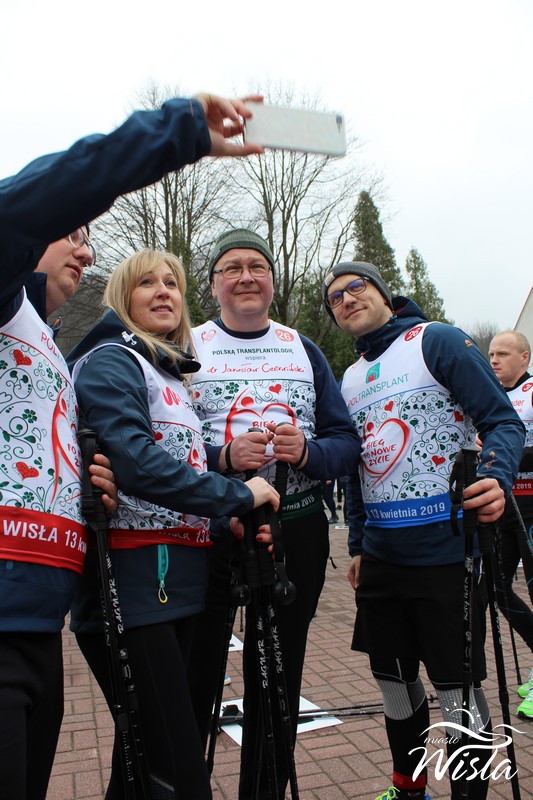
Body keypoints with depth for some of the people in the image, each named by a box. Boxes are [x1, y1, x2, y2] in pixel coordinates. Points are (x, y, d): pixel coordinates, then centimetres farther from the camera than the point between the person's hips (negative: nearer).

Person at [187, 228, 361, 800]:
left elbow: (347, 442, 7)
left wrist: (308, 452, -15)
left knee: (278, 685, 16)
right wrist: (223, 457, -20)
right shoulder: (185, 347, 2)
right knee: (194, 681, 6)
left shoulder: (304, 350, 10)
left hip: (297, 533, 3)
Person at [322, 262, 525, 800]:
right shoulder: (350, 379, 13)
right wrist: (358, 544, 19)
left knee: (457, 691, 4)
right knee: (394, 679, 18)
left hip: (445, 550, -6)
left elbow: (503, 422, -12)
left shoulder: (436, 341, -6)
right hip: (381, 555, 7)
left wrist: (498, 478, -31)